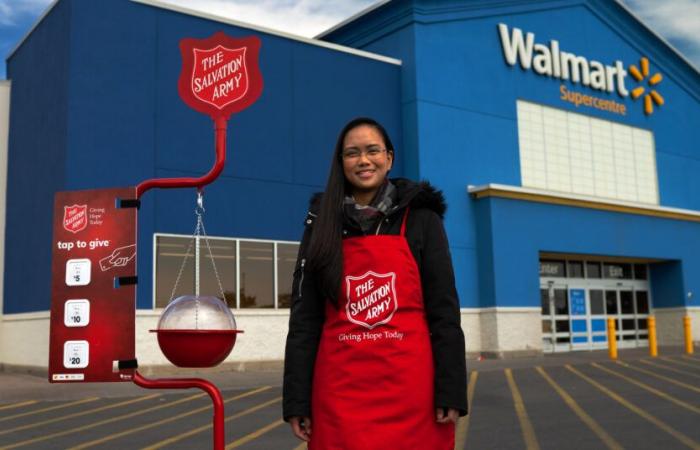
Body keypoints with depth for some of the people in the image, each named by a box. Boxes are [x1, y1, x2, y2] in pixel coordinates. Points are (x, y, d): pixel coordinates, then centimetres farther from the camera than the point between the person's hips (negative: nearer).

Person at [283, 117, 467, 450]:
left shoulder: (420, 219, 4)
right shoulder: (322, 226, 8)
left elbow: (444, 309, 0)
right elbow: (304, 316, 5)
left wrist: (450, 391, -7)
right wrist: (296, 399, -1)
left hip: (410, 388, -1)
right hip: (339, 391, 1)